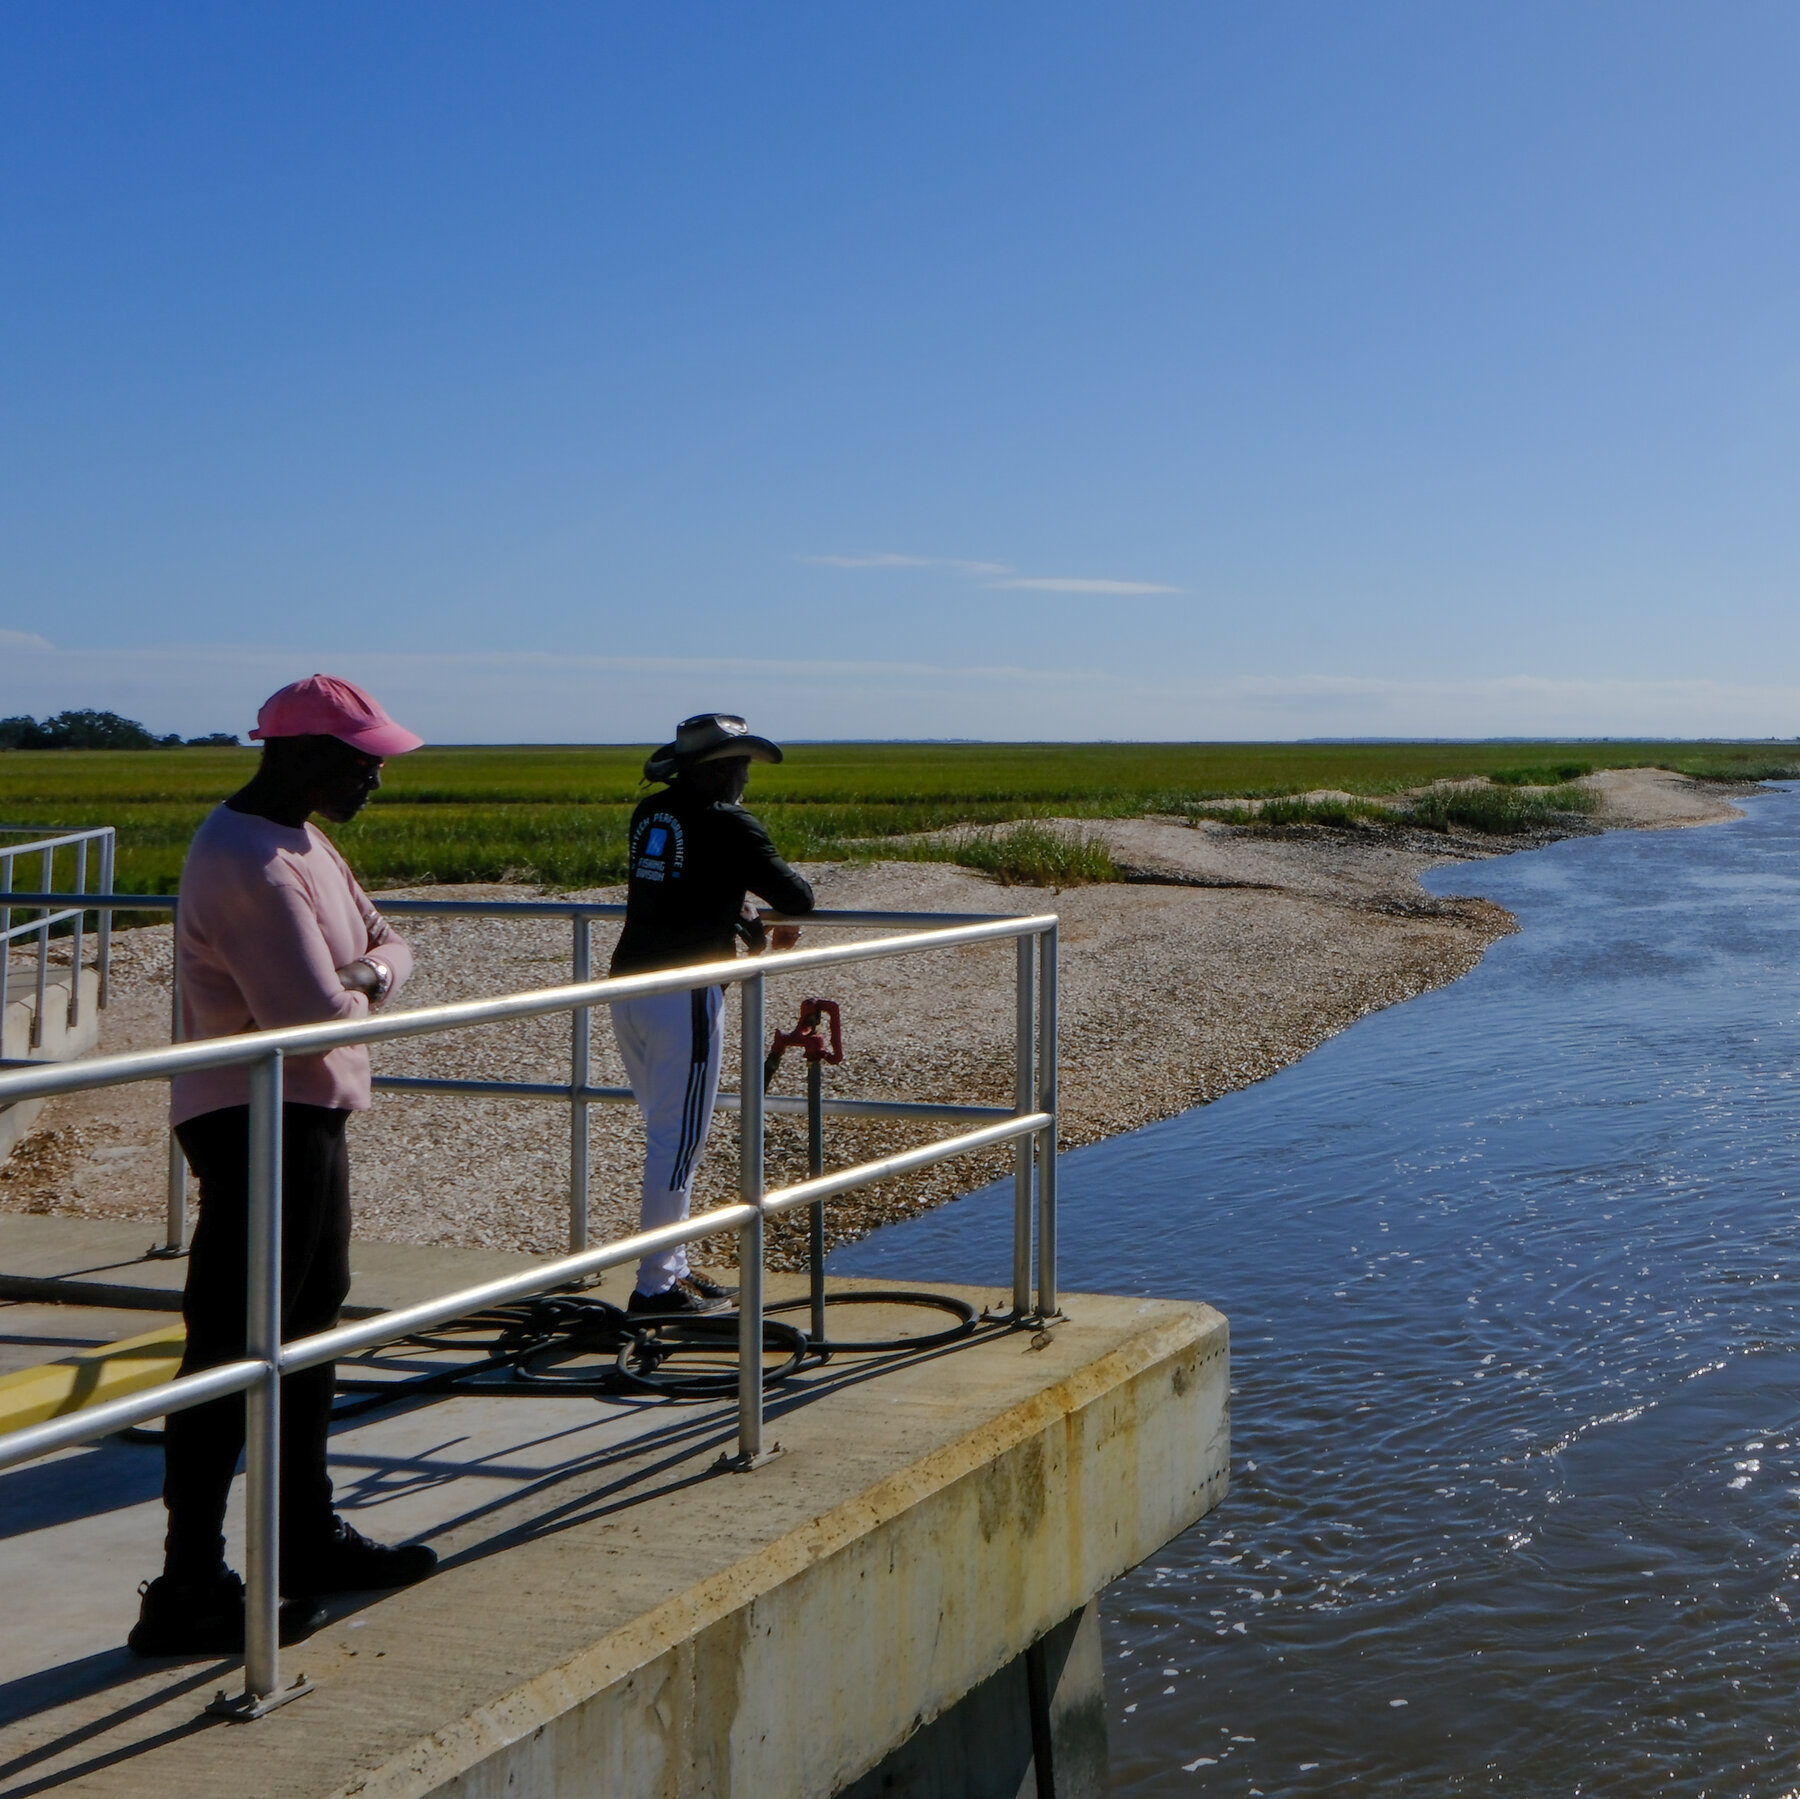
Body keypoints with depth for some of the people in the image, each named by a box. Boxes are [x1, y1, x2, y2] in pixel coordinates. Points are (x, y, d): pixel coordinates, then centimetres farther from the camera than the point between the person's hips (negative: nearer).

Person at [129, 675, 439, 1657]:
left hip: (313, 1118, 11)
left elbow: (387, 946, 16)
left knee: (308, 1334, 20)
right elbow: (315, 1015, -27)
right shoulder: (245, 865, -21)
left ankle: (307, 1538, 34)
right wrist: (354, 993, -5)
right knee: (232, 1354, -8)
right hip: (256, 1124, -11)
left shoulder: (302, 841, 13)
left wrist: (368, 972, -7)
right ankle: (188, 1592, -4)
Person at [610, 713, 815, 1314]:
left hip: (628, 987, 8)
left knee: (667, 1133, 18)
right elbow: (798, 898, -6)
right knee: (677, 1140, -3)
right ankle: (655, 1285, -1)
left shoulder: (650, 813, 12)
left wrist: (744, 923, 17)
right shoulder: (727, 824, -9)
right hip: (684, 996, -8)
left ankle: (672, 1267, 26)